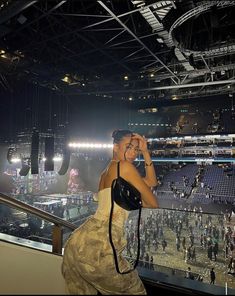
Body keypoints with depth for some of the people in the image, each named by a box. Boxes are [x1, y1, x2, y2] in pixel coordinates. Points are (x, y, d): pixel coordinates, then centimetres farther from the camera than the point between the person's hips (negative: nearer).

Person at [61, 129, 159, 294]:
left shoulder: (106, 172, 19)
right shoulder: (124, 166, -6)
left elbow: (151, 182, 21)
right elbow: (154, 204, -1)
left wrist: (146, 152, 16)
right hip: (99, 245, -8)